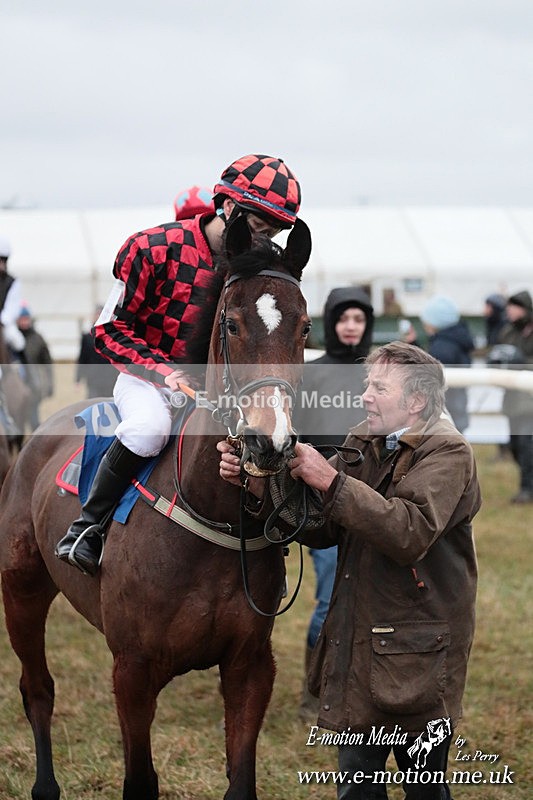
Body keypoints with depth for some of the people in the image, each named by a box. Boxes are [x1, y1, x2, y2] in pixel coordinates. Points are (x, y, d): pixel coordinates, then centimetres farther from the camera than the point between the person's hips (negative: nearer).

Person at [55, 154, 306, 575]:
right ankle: (88, 524, -20)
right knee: (150, 426, -38)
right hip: (147, 376, -5)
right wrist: (163, 372, -24)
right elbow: (111, 329, -12)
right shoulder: (158, 249, -15)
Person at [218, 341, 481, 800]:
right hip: (356, 648, 6)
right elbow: (322, 529, 5)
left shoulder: (449, 454, -11)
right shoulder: (362, 445, 10)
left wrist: (331, 481, -28)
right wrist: (258, 484, -9)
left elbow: (411, 533, -27)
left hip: (417, 657, -6)